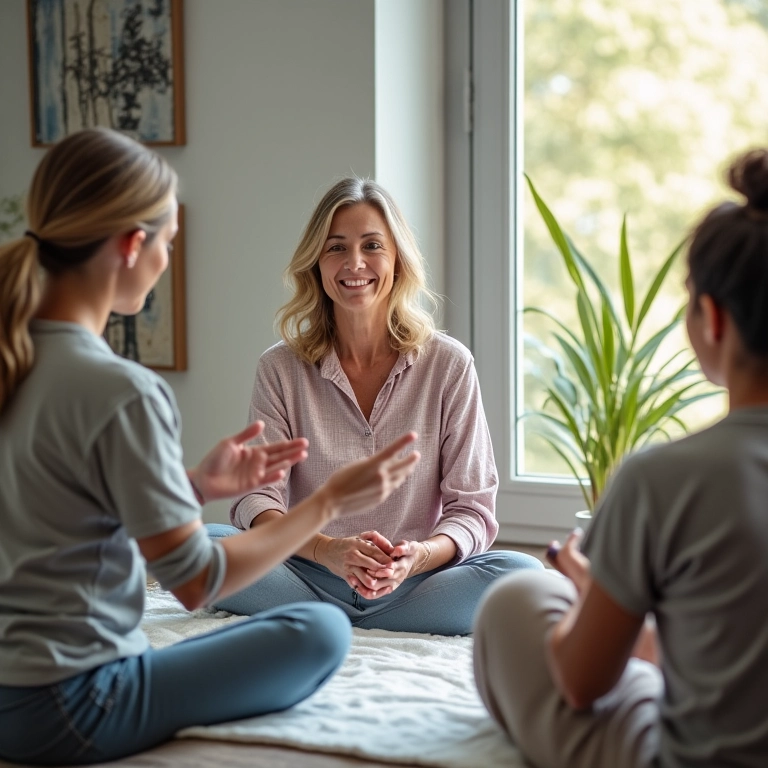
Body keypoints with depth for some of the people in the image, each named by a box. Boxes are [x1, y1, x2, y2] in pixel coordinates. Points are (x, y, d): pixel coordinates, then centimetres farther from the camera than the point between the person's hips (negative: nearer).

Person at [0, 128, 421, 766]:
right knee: (320, 631, -3)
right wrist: (330, 501, -7)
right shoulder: (122, 391, -22)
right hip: (65, 713, -8)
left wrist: (197, 486, 8)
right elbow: (197, 582, -16)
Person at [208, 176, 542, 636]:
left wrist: (421, 556, -23)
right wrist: (326, 549, -26)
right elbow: (257, 498, -5)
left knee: (522, 574, -29)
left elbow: (472, 509, 0)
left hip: (415, 581, 0)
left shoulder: (449, 365, 1)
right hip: (310, 575, 0)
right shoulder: (282, 369, 3)